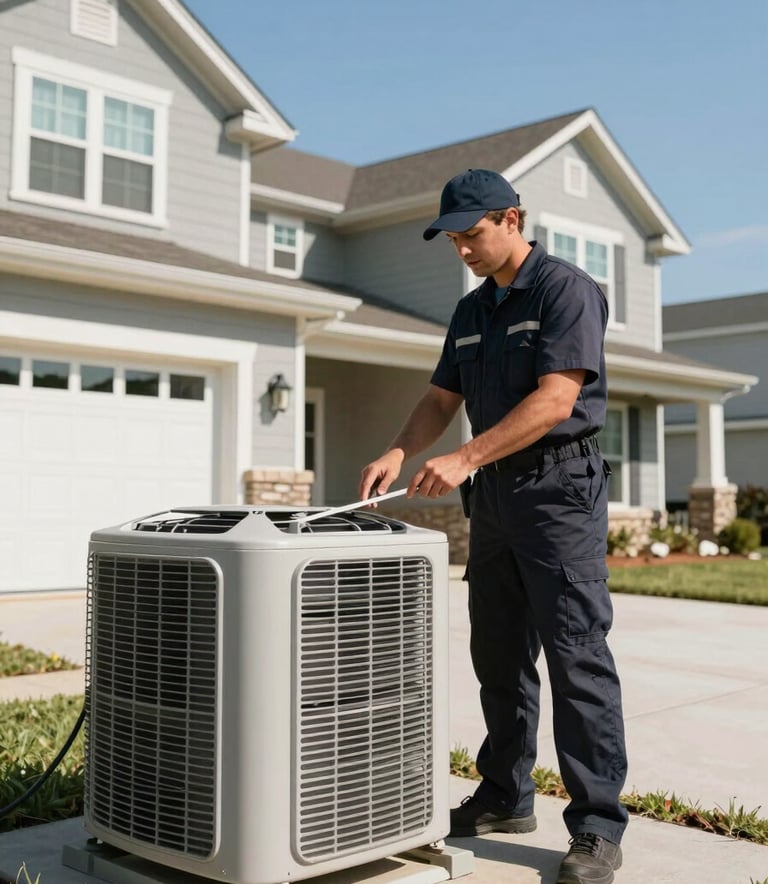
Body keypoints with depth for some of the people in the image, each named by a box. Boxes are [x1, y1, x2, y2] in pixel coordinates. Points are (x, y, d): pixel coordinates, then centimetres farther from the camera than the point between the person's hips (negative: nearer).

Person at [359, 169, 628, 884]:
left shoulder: (565, 289, -8)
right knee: (498, 654, 11)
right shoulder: (471, 311, 16)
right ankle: (505, 798, 24)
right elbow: (441, 400, 17)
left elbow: (555, 400, -18)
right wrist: (398, 453, -3)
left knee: (575, 655, -7)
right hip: (494, 492, 8)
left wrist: (464, 459, -23)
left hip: (559, 484, -8)